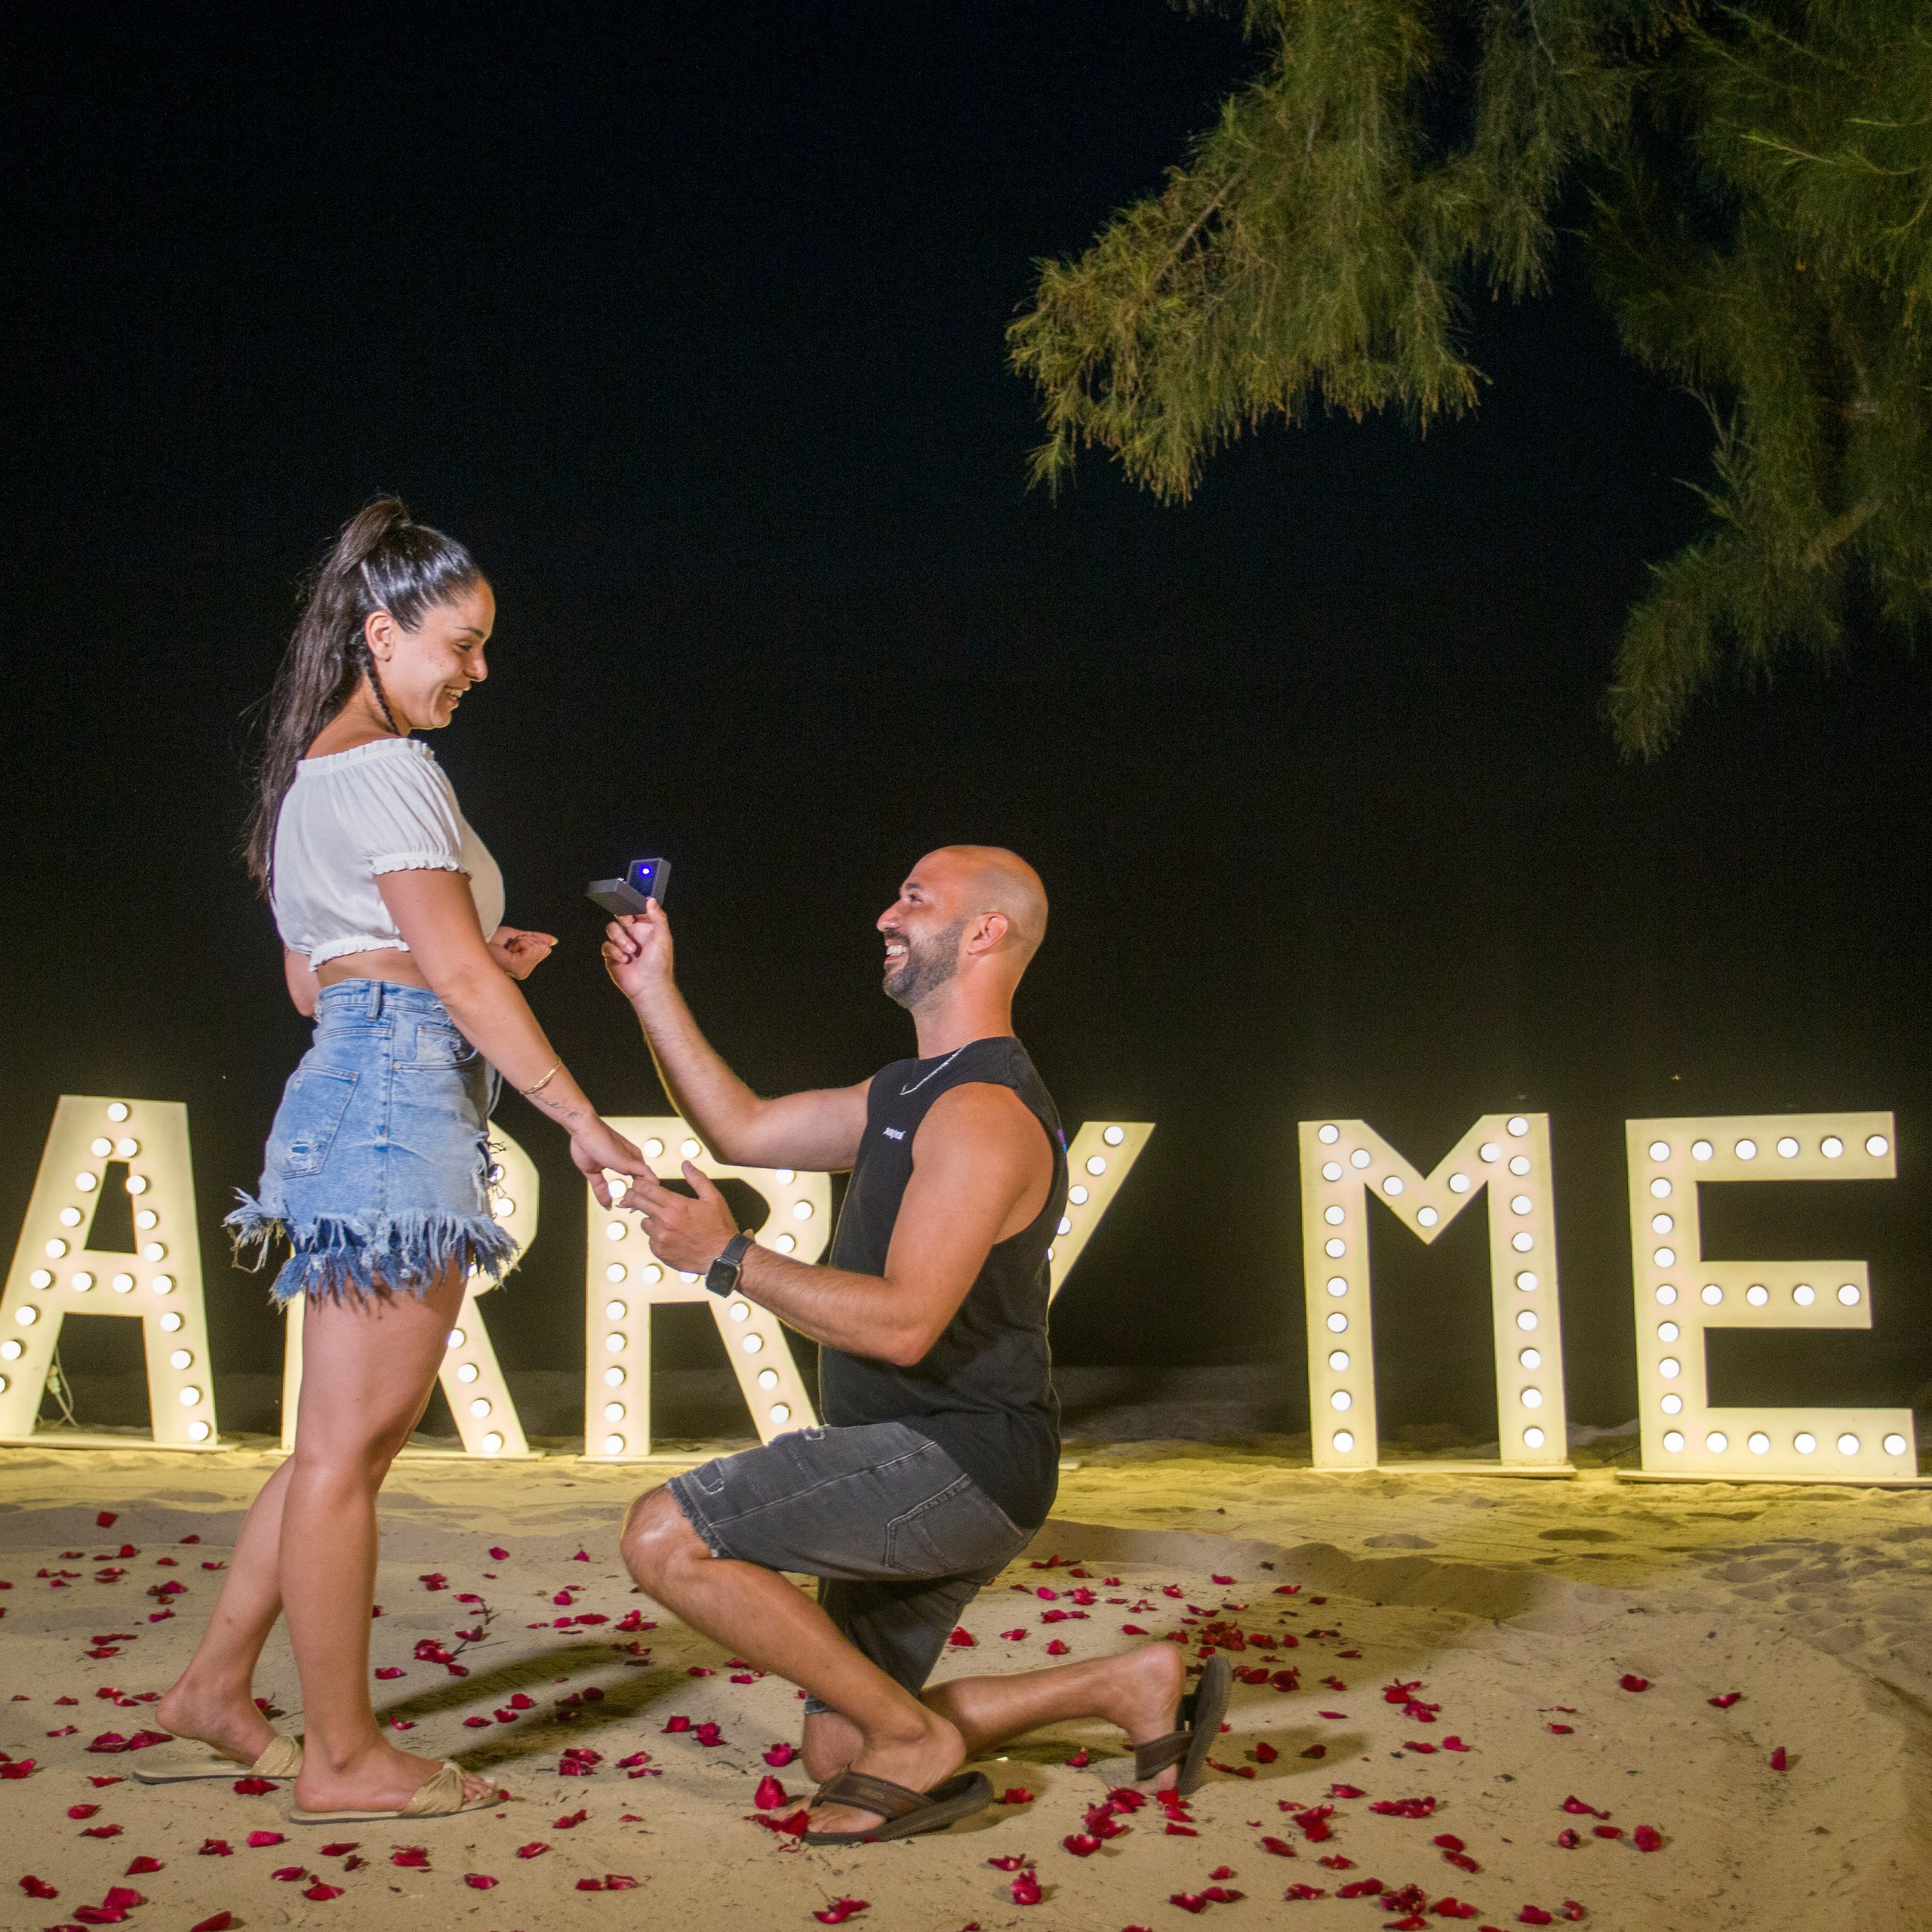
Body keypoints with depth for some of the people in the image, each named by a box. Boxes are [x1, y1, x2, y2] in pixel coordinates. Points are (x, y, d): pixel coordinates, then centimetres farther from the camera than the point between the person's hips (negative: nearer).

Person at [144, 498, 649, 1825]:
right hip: (403, 1093, -10)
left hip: (345, 1086, 10)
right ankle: (343, 1758, 5)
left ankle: (215, 1695, 23)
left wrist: (464, 963, 16)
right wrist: (583, 1118, -13)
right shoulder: (387, 772, -10)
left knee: (348, 1441, 15)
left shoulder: (310, 773, 21)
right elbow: (461, 978, -15)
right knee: (349, 1445, -4)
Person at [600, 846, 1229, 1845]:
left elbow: (902, 1324, -24)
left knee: (664, 1536, -20)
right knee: (837, 1753, 13)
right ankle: (1130, 1685, 17)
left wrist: (727, 1257, -21)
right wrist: (653, 991, 14)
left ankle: (913, 1737, -8)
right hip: (915, 1470, 10)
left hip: (956, 1460, -10)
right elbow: (743, 1130, 20)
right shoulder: (910, 1091, 17)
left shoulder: (984, 1110, -17)